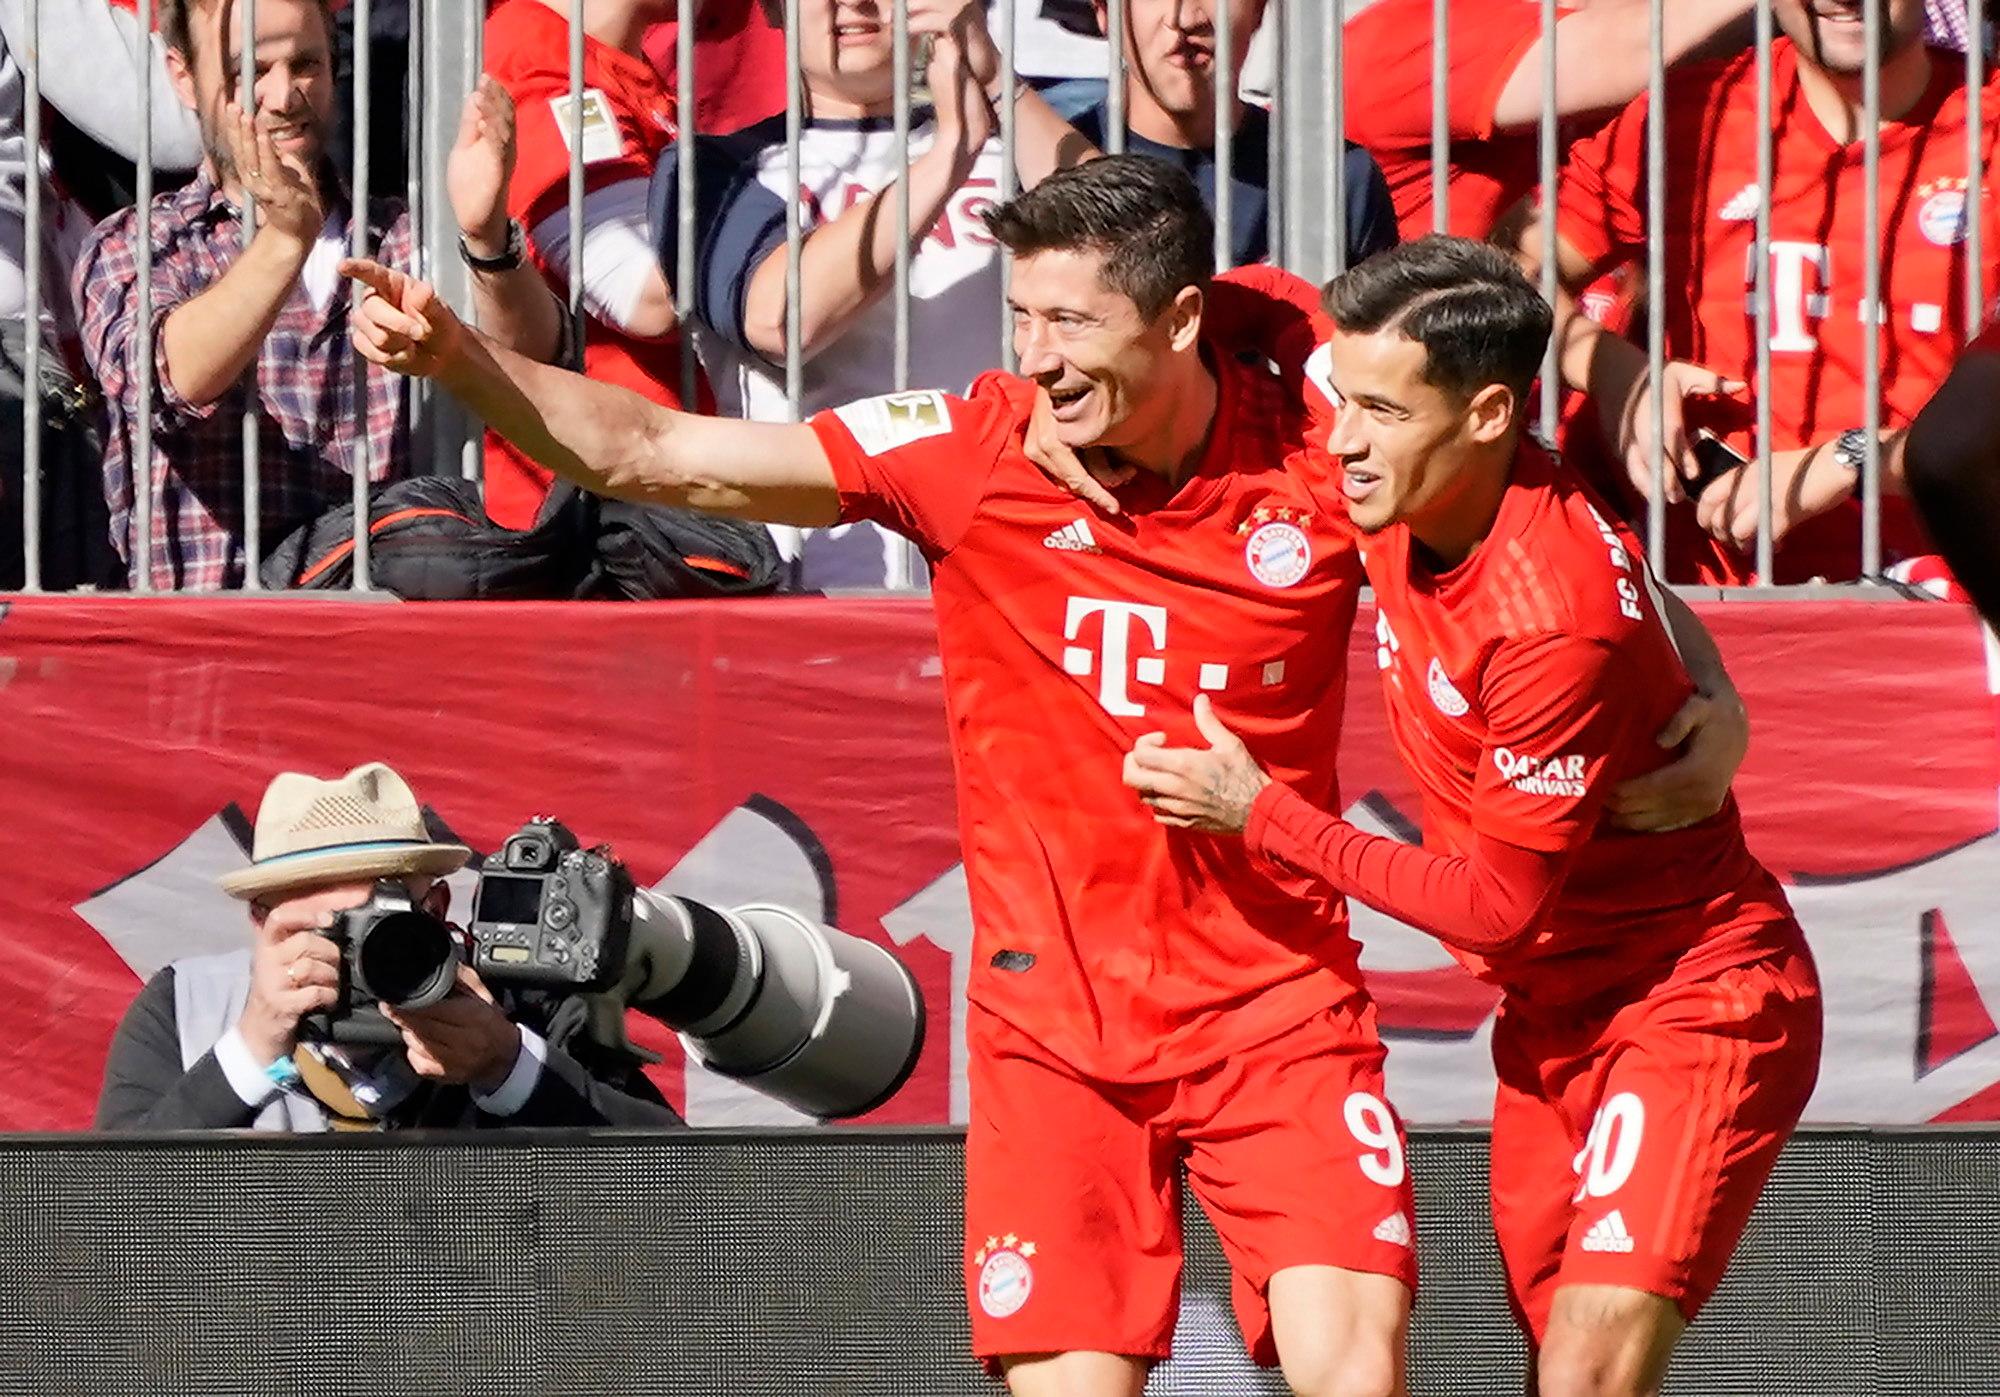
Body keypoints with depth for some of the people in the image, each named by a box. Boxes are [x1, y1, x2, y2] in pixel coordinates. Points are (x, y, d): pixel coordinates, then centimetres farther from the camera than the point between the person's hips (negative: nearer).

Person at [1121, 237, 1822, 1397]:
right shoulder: (1400, 499, -6)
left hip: (1695, 1007, -8)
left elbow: (1498, 906, -22)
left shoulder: (1559, 614, -28)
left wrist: (1262, 815, -16)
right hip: (1554, 1019, 8)